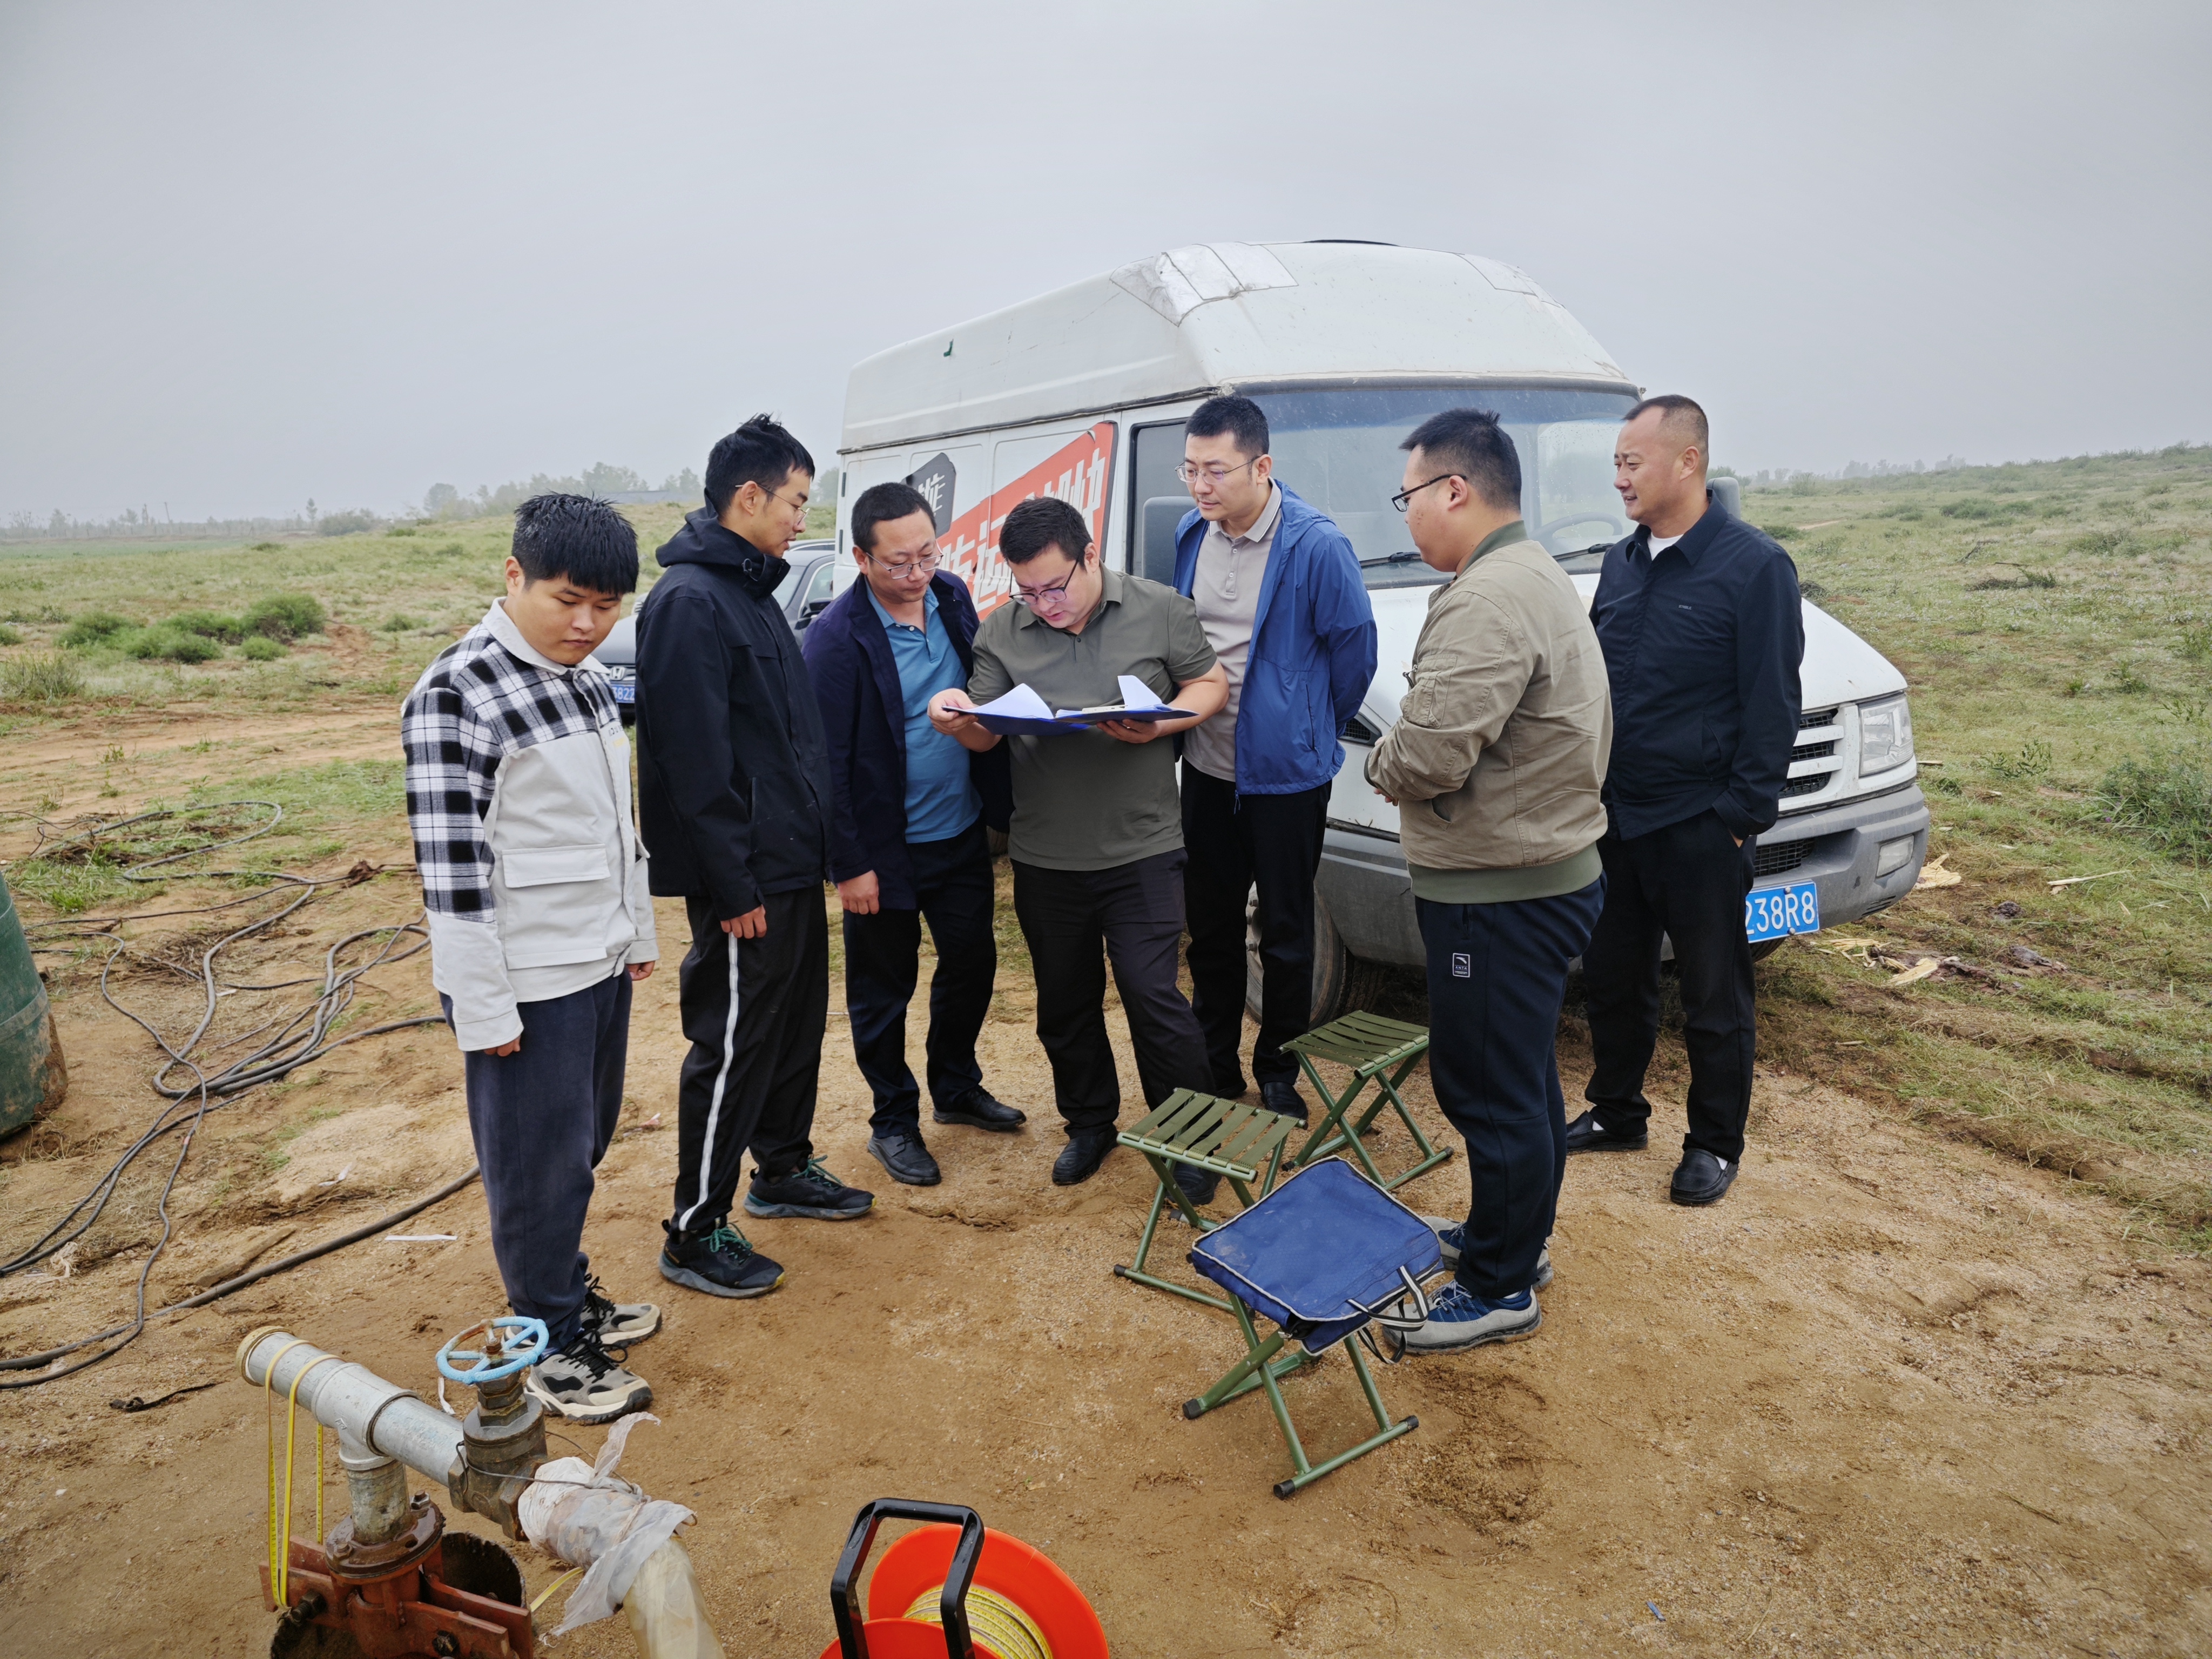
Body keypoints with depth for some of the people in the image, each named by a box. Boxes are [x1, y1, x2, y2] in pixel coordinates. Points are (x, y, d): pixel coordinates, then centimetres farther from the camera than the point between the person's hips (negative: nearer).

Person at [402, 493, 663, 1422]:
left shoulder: (583, 677, 8)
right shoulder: (459, 694, -17)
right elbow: (449, 862, -19)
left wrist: (637, 931, 19)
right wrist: (481, 1006, -18)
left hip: (599, 963, 8)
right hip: (526, 982, -8)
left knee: (584, 1143, 20)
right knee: (539, 1163, 5)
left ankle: (569, 1293, 39)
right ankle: (552, 1345, 22)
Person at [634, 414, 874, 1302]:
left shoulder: (752, 588, 14)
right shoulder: (689, 601, -18)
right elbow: (695, 760, -22)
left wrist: (813, 843, 17)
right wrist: (733, 886, -21)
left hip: (792, 862, 10)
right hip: (746, 879, -10)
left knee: (797, 1026, 20)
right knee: (733, 1047, 0)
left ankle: (785, 1169, 38)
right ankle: (695, 1234, 14)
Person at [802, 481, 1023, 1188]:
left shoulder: (953, 598, 1)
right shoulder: (837, 637, -18)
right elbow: (827, 759, -16)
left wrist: (999, 803, 6)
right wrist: (849, 863, -16)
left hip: (962, 832, 6)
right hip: (886, 850, -6)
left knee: (973, 961, 19)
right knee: (883, 989, 9)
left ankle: (957, 1088, 41)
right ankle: (894, 1123, 28)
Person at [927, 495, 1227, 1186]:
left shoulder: (1160, 610, -3)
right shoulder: (1001, 631, 2)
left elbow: (1210, 682, 5)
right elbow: (985, 734, 4)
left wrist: (1157, 726, -15)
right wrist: (955, 716, -21)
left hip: (1142, 850, -3)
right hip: (1046, 859, 3)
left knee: (1152, 994, -5)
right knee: (1064, 1003, 15)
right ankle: (1090, 1124, 36)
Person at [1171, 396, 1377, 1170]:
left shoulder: (1316, 546, -17)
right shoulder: (1190, 535, 1)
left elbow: (1354, 646, -6)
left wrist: (1316, 727, 4)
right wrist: (1180, 710, 13)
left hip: (1286, 773, -5)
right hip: (1206, 767, 5)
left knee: (1285, 933, 8)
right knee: (1211, 929, 14)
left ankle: (1278, 1075, 26)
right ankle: (1215, 1071, 30)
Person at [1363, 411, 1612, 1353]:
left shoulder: (1488, 600, -23)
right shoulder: (1538, 576, 13)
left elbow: (1429, 756, -30)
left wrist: (1380, 761, -8)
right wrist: (1403, 761, 9)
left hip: (1500, 897, -11)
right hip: (1545, 874, 11)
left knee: (1492, 1093, 3)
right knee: (1524, 1081, 22)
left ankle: (1499, 1290, 18)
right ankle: (1513, 1236, 40)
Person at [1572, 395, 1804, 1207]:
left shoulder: (1753, 565, -11)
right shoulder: (1620, 562, 9)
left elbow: (1771, 704, -12)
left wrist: (1743, 813, -14)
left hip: (1698, 826, -6)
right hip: (1614, 818, 6)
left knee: (1714, 996, 7)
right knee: (1613, 978, 17)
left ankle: (1715, 1144, 23)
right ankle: (1615, 1114, 34)